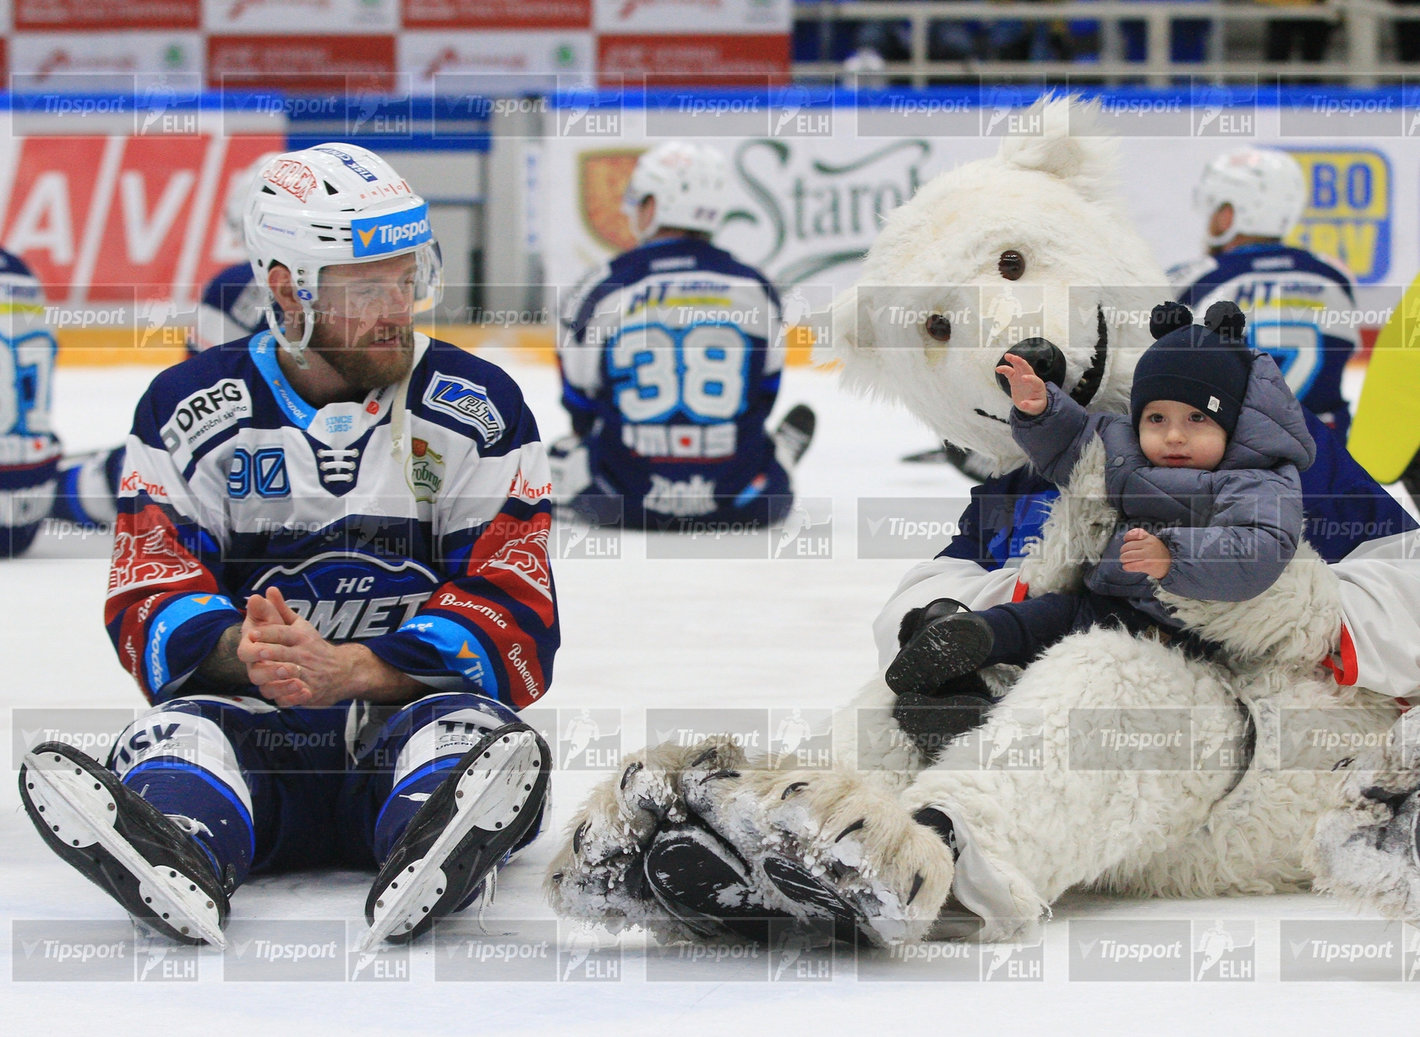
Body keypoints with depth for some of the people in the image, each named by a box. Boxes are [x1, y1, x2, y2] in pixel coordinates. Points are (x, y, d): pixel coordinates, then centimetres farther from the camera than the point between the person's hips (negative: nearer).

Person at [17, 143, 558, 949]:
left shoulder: (479, 410, 2)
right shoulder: (188, 410, 5)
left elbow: (515, 619, -4)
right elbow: (149, 606, 1)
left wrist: (351, 669, -20)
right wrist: (238, 651, -24)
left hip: (410, 712, 0)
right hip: (253, 725, 0)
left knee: (472, 732, -32)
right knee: (178, 732, -30)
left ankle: (437, 860, -67)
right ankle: (173, 865, -65)